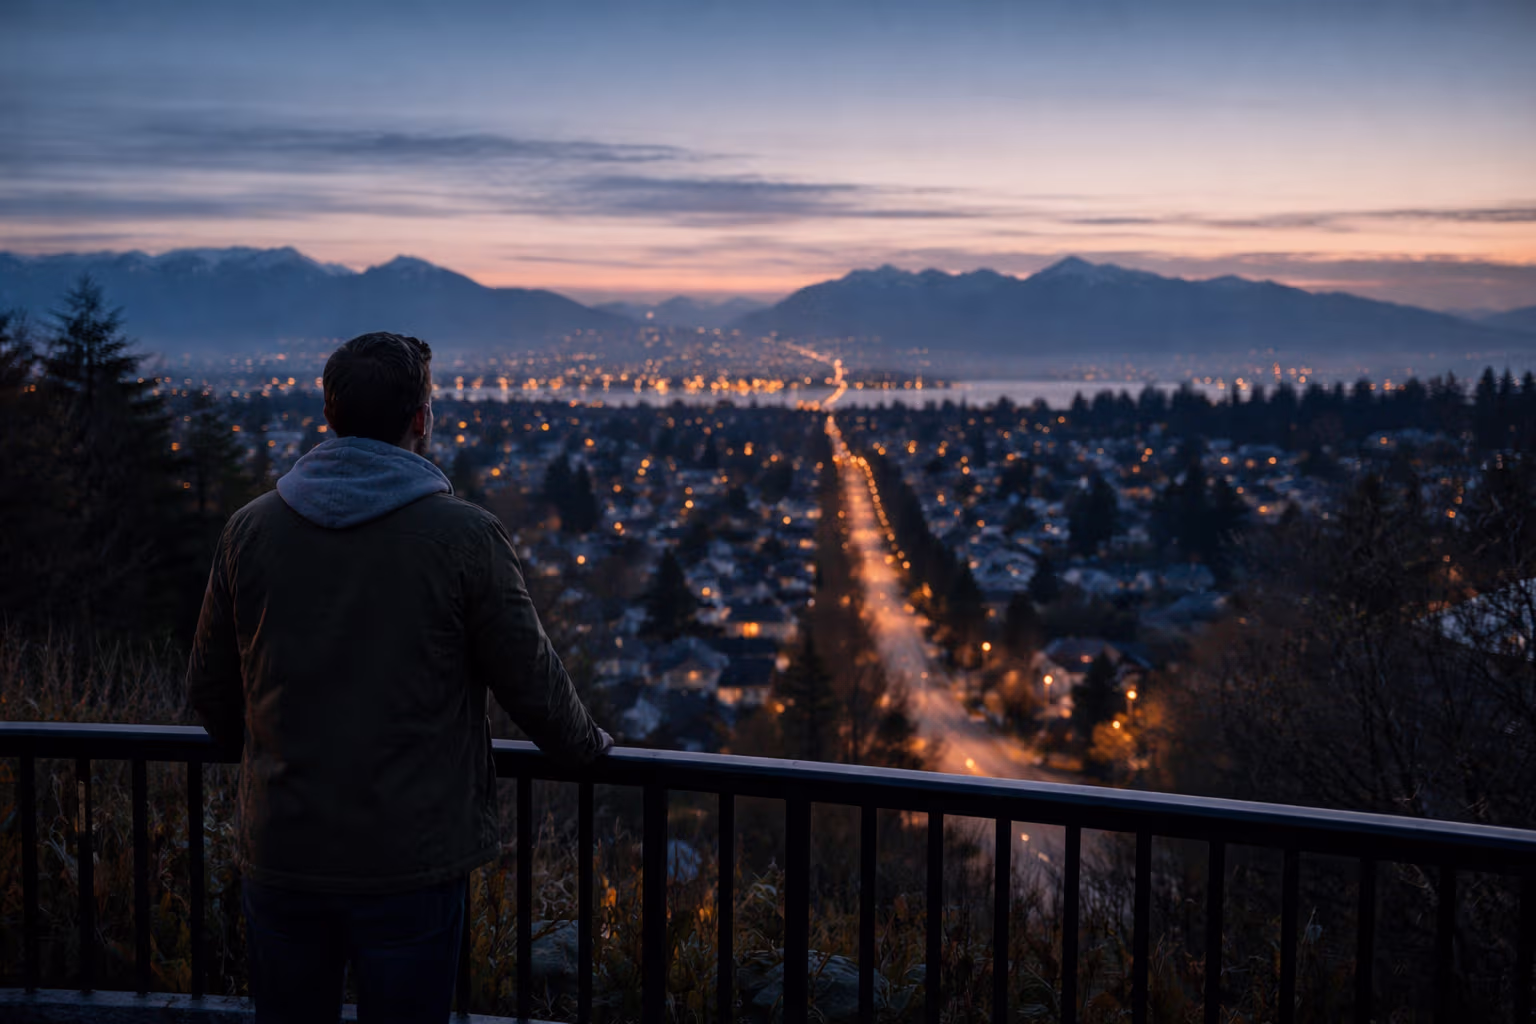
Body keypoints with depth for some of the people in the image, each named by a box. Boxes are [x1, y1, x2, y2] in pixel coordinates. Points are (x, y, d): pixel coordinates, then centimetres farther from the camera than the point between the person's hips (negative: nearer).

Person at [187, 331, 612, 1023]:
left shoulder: (249, 530, 0)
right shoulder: (464, 535, -12)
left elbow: (208, 688, 9)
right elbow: (530, 677, -5)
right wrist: (584, 745, 16)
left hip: (280, 856, 3)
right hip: (411, 862, -3)